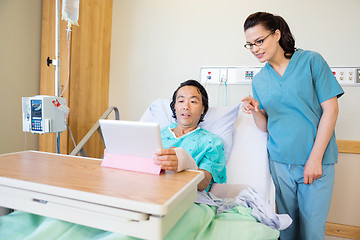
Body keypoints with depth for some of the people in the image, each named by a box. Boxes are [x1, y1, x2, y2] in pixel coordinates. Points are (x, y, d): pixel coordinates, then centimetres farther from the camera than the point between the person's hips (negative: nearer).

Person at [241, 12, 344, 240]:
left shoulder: (311, 61, -3)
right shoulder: (259, 80, 7)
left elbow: (330, 109, -6)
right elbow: (266, 126, 9)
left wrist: (315, 158, -11)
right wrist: (256, 110, -13)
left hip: (316, 161, -2)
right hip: (280, 161, 3)